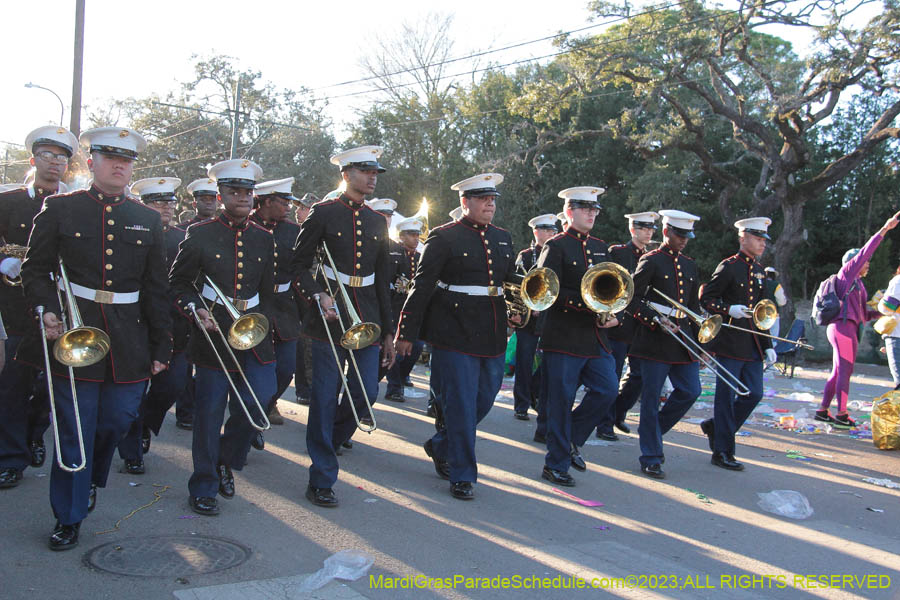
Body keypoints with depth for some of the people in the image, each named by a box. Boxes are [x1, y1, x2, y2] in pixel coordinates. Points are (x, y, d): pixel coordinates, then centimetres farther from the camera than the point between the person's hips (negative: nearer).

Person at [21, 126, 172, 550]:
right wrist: (46, 310, -14)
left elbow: (156, 289, 9)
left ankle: (90, 480, 38)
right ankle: (69, 518, 17)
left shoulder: (148, 221, 9)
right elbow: (36, 269, 4)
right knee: (74, 430, 2)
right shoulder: (59, 209, 2)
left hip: (129, 343, 3)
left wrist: (161, 347, 6)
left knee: (119, 421, 8)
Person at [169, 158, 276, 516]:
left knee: (261, 397, -10)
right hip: (213, 332, -3)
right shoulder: (200, 235, -1)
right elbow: (178, 282, 4)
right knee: (209, 411, 2)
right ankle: (204, 489, 18)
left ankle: (226, 459, 19)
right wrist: (196, 311, -12)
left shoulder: (264, 239, 9)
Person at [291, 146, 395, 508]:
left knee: (367, 392, 3)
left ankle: (328, 439, 33)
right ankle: (321, 480, 10)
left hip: (367, 319, 5)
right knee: (325, 397, -1)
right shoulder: (323, 214, -2)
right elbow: (299, 265, -1)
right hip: (331, 315, -5)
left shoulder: (378, 222, 12)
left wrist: (388, 331, 14)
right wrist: (317, 296, -19)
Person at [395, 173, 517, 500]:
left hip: (493, 337, 7)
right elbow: (422, 286, -7)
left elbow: (512, 281, 21)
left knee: (483, 400, 14)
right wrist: (406, 333, -9)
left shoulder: (502, 238, 13)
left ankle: (440, 446, 38)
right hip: (455, 335, -7)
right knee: (461, 405, -2)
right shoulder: (444, 237, -6)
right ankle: (462, 475, 12)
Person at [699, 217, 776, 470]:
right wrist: (729, 310, -24)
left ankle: (715, 426, 26)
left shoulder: (759, 270, 15)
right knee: (727, 397, -1)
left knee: (754, 394, 7)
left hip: (752, 345, 7)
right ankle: (722, 452, 9)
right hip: (729, 342, -7)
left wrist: (767, 345, 15)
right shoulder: (729, 267, -8)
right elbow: (705, 299, -8)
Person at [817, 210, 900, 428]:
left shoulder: (856, 283, 23)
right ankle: (842, 414, -6)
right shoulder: (846, 272, 0)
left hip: (846, 328, 9)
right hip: (843, 327, -9)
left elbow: (863, 313, 24)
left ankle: (823, 410, 14)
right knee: (845, 371, -8)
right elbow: (865, 252, -11)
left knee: (838, 372, 11)